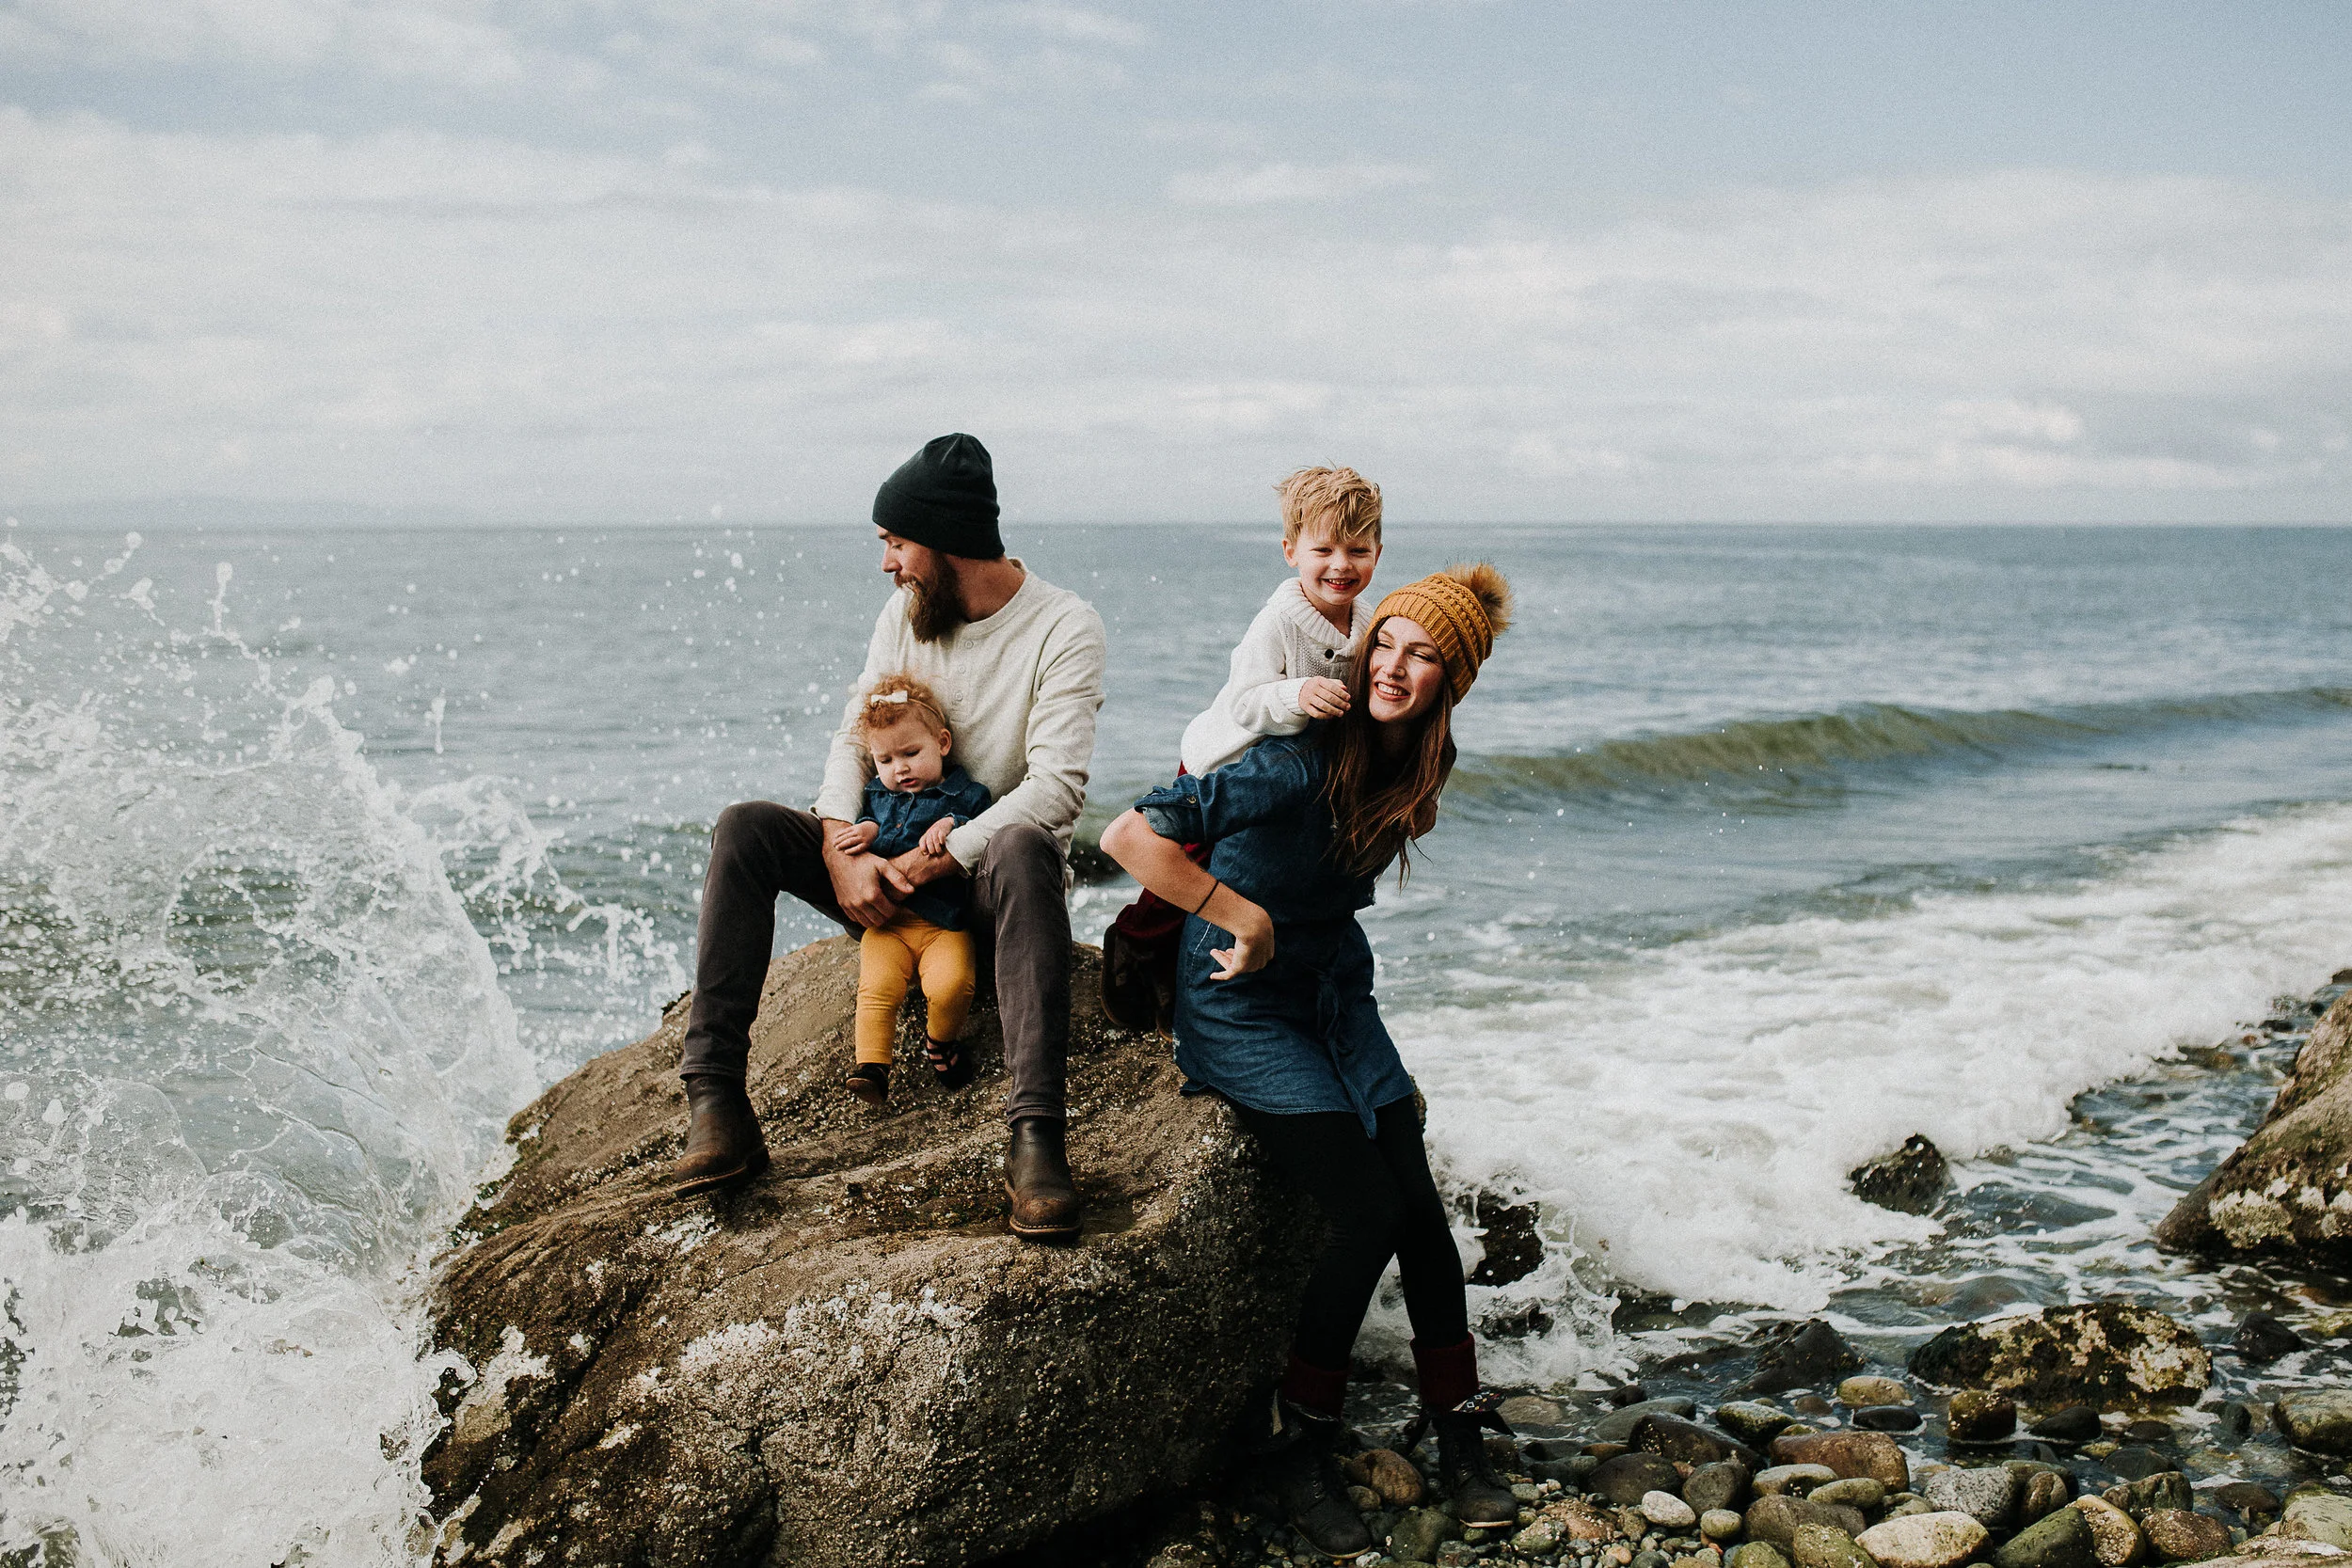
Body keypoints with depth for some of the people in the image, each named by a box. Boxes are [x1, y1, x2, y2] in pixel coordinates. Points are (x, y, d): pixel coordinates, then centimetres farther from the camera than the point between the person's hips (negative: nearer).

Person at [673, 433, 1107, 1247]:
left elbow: (1057, 786, -21)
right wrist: (840, 851, -17)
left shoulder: (1065, 627, -11)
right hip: (894, 870, 5)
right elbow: (854, 738, 2)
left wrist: (936, 859, -26)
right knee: (744, 828, -17)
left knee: (1022, 848, -40)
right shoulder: (904, 612, 6)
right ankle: (716, 1105, -27)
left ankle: (1037, 1136, -48)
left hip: (990, 876, -5)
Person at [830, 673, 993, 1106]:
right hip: (886, 920, 3)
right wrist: (866, 832, -1)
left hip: (945, 923, -3)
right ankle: (871, 1066, -15)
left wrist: (953, 825, -18)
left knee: (950, 985, -26)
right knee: (877, 986, -21)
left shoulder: (966, 796, 5)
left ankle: (939, 1042, 3)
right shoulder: (876, 794, 16)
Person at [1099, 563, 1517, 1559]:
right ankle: (1300, 1451, 0)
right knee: (1369, 1214, -15)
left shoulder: (1414, 771, 0)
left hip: (1338, 998, 7)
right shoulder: (1302, 760, -24)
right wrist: (1245, 918, -22)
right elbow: (1130, 837, -26)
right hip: (1244, 1012, -7)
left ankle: (1459, 1437, 13)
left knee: (1421, 1210, -2)